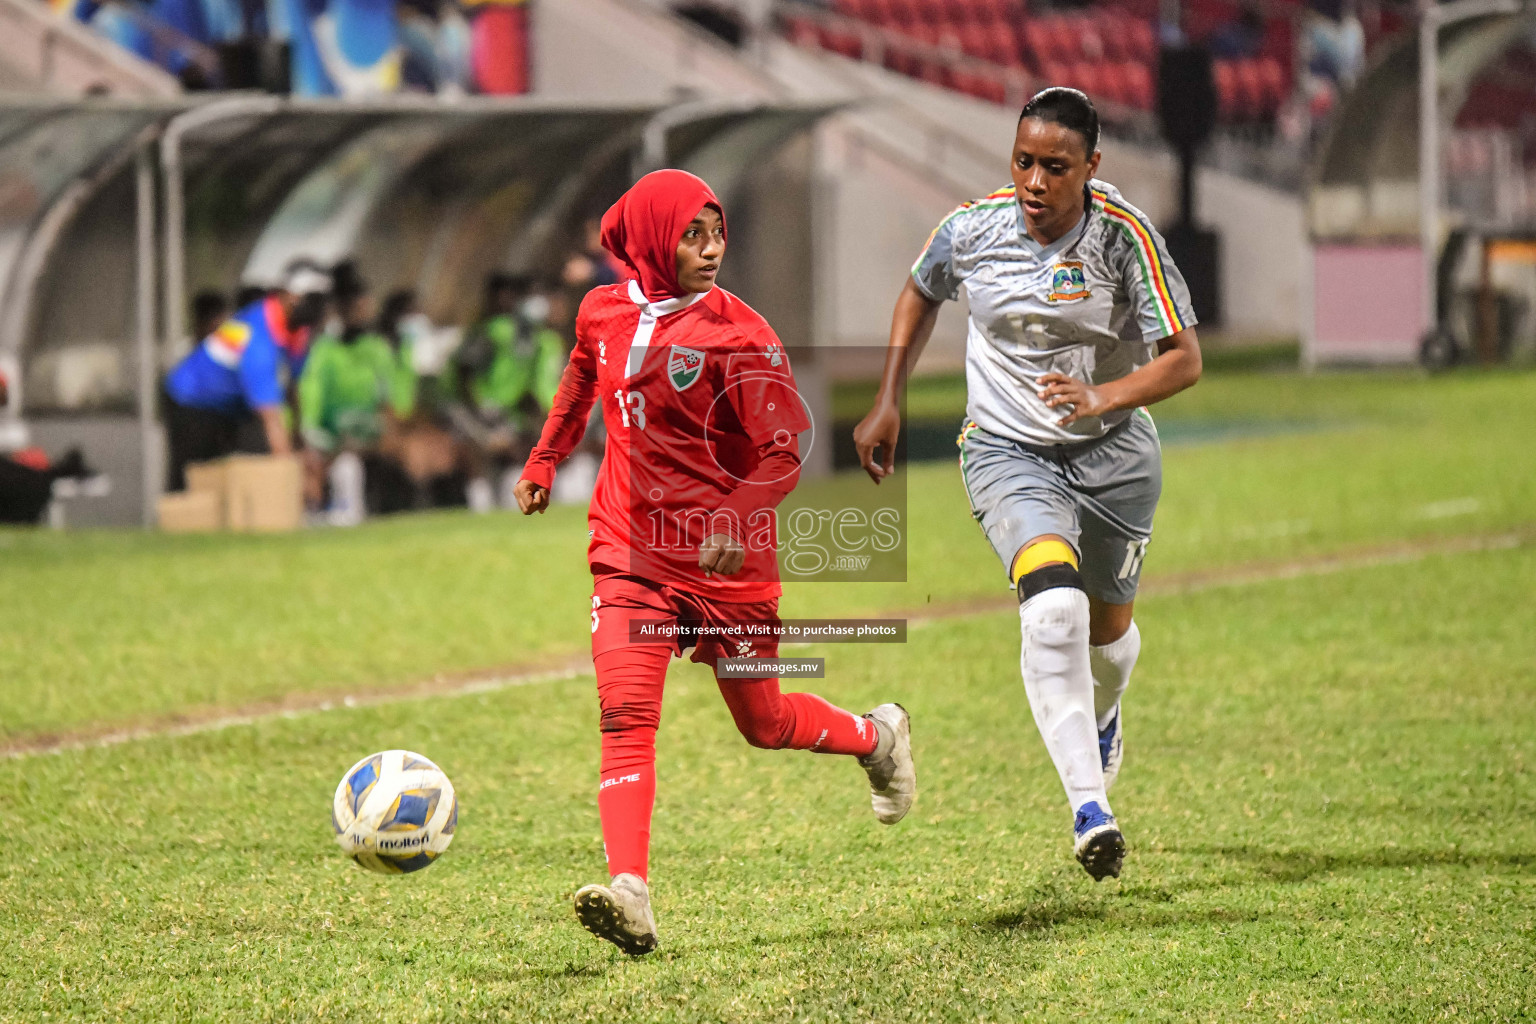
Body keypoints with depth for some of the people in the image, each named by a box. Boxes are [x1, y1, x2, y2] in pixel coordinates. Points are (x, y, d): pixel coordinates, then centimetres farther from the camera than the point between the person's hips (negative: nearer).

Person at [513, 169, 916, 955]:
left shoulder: (738, 335, -12)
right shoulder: (602, 313, 2)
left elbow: (785, 452, -13)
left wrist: (739, 515, -30)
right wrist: (544, 462, 29)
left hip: (726, 563, -3)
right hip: (631, 554, 3)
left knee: (765, 724, 11)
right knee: (625, 712, -17)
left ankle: (877, 736, 43)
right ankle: (629, 892, -29)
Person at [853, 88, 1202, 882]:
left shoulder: (1126, 237, -16)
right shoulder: (971, 229, -10)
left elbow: (1183, 358, -16)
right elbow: (921, 293, 13)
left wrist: (1101, 399, -32)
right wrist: (887, 401, 10)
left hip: (1113, 453, 1)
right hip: (1006, 450, -1)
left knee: (1107, 624, 18)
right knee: (1053, 602, -27)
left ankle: (1100, 717, 57)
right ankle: (1089, 806, -33)